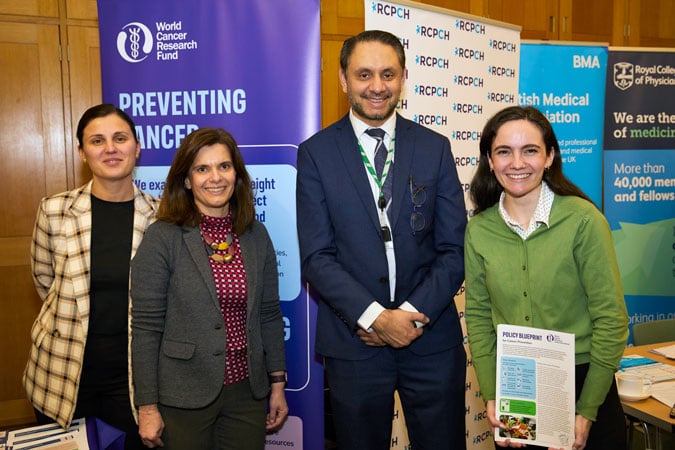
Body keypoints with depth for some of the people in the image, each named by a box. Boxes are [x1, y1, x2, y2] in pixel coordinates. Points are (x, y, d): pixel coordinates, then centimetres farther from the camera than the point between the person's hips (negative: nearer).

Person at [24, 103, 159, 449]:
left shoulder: (159, 216, -7)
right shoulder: (54, 210, -8)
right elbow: (44, 280, 7)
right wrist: (74, 318, 10)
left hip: (133, 372, 0)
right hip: (62, 372, 0)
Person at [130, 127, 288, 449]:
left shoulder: (256, 235, 2)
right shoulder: (162, 238, -11)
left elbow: (269, 314, 7)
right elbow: (146, 328, -10)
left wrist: (277, 383, 7)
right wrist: (147, 407, -9)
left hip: (247, 390, 4)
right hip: (183, 397, -3)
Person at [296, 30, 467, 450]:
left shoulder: (435, 147, 2)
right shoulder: (316, 152, -3)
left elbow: (454, 249, 0)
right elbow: (317, 255, -7)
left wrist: (413, 314, -11)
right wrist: (375, 317, -16)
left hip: (431, 337, 2)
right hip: (353, 341, -1)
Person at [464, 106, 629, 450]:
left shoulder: (582, 219, -13)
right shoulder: (478, 230, -4)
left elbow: (610, 318, -11)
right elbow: (478, 315, 2)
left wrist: (587, 411, -10)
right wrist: (491, 397, -5)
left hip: (581, 380, -2)